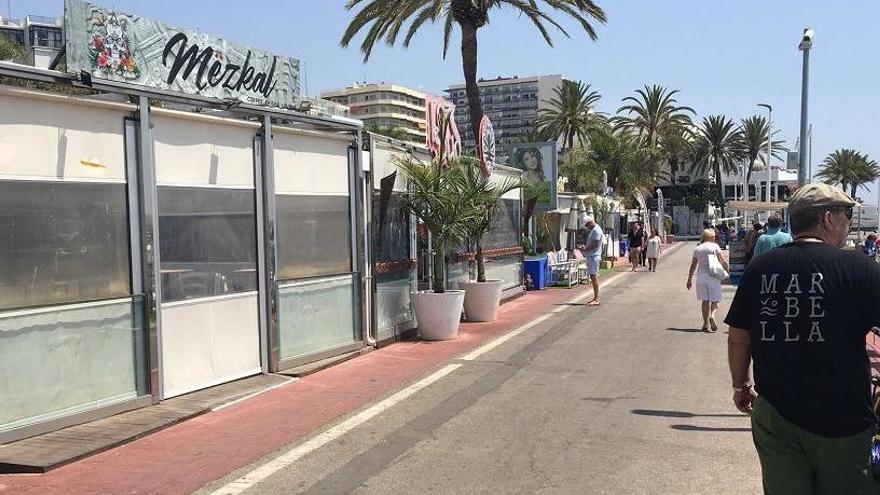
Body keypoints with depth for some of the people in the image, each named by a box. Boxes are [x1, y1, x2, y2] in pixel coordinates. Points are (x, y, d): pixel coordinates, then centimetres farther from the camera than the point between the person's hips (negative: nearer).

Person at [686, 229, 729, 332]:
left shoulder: (697, 249, 9)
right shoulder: (715, 246, -2)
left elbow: (693, 266, 14)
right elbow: (723, 261, -10)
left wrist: (689, 280, 19)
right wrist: (727, 270, 6)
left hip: (701, 277, 3)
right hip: (713, 276, -3)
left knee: (704, 300, 10)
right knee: (715, 300, 4)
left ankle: (706, 324, 9)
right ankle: (712, 315, -23)